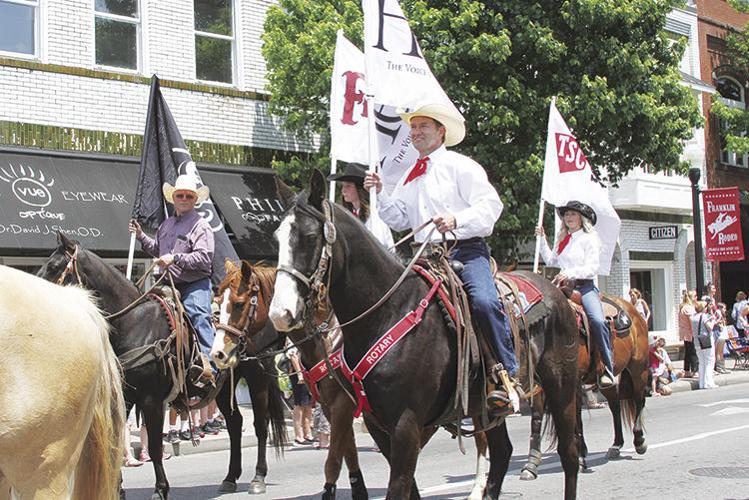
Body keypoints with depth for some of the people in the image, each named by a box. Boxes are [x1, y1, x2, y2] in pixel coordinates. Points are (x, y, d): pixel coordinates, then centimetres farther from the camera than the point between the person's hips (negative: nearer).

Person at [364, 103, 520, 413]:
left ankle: (507, 377, -26)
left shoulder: (461, 166, 3)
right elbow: (399, 219, 20)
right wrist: (380, 193, 5)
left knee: (484, 301, -31)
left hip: (465, 250, -7)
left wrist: (457, 219, -25)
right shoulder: (410, 177, 23)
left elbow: (491, 204, -8)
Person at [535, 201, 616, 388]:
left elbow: (592, 268, -7)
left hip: (585, 286, -6)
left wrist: (570, 273, -19)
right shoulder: (563, 239, 22)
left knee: (597, 320, -30)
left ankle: (607, 370, -28)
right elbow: (551, 260, 24)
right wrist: (542, 238, 21)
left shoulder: (589, 239, 2)